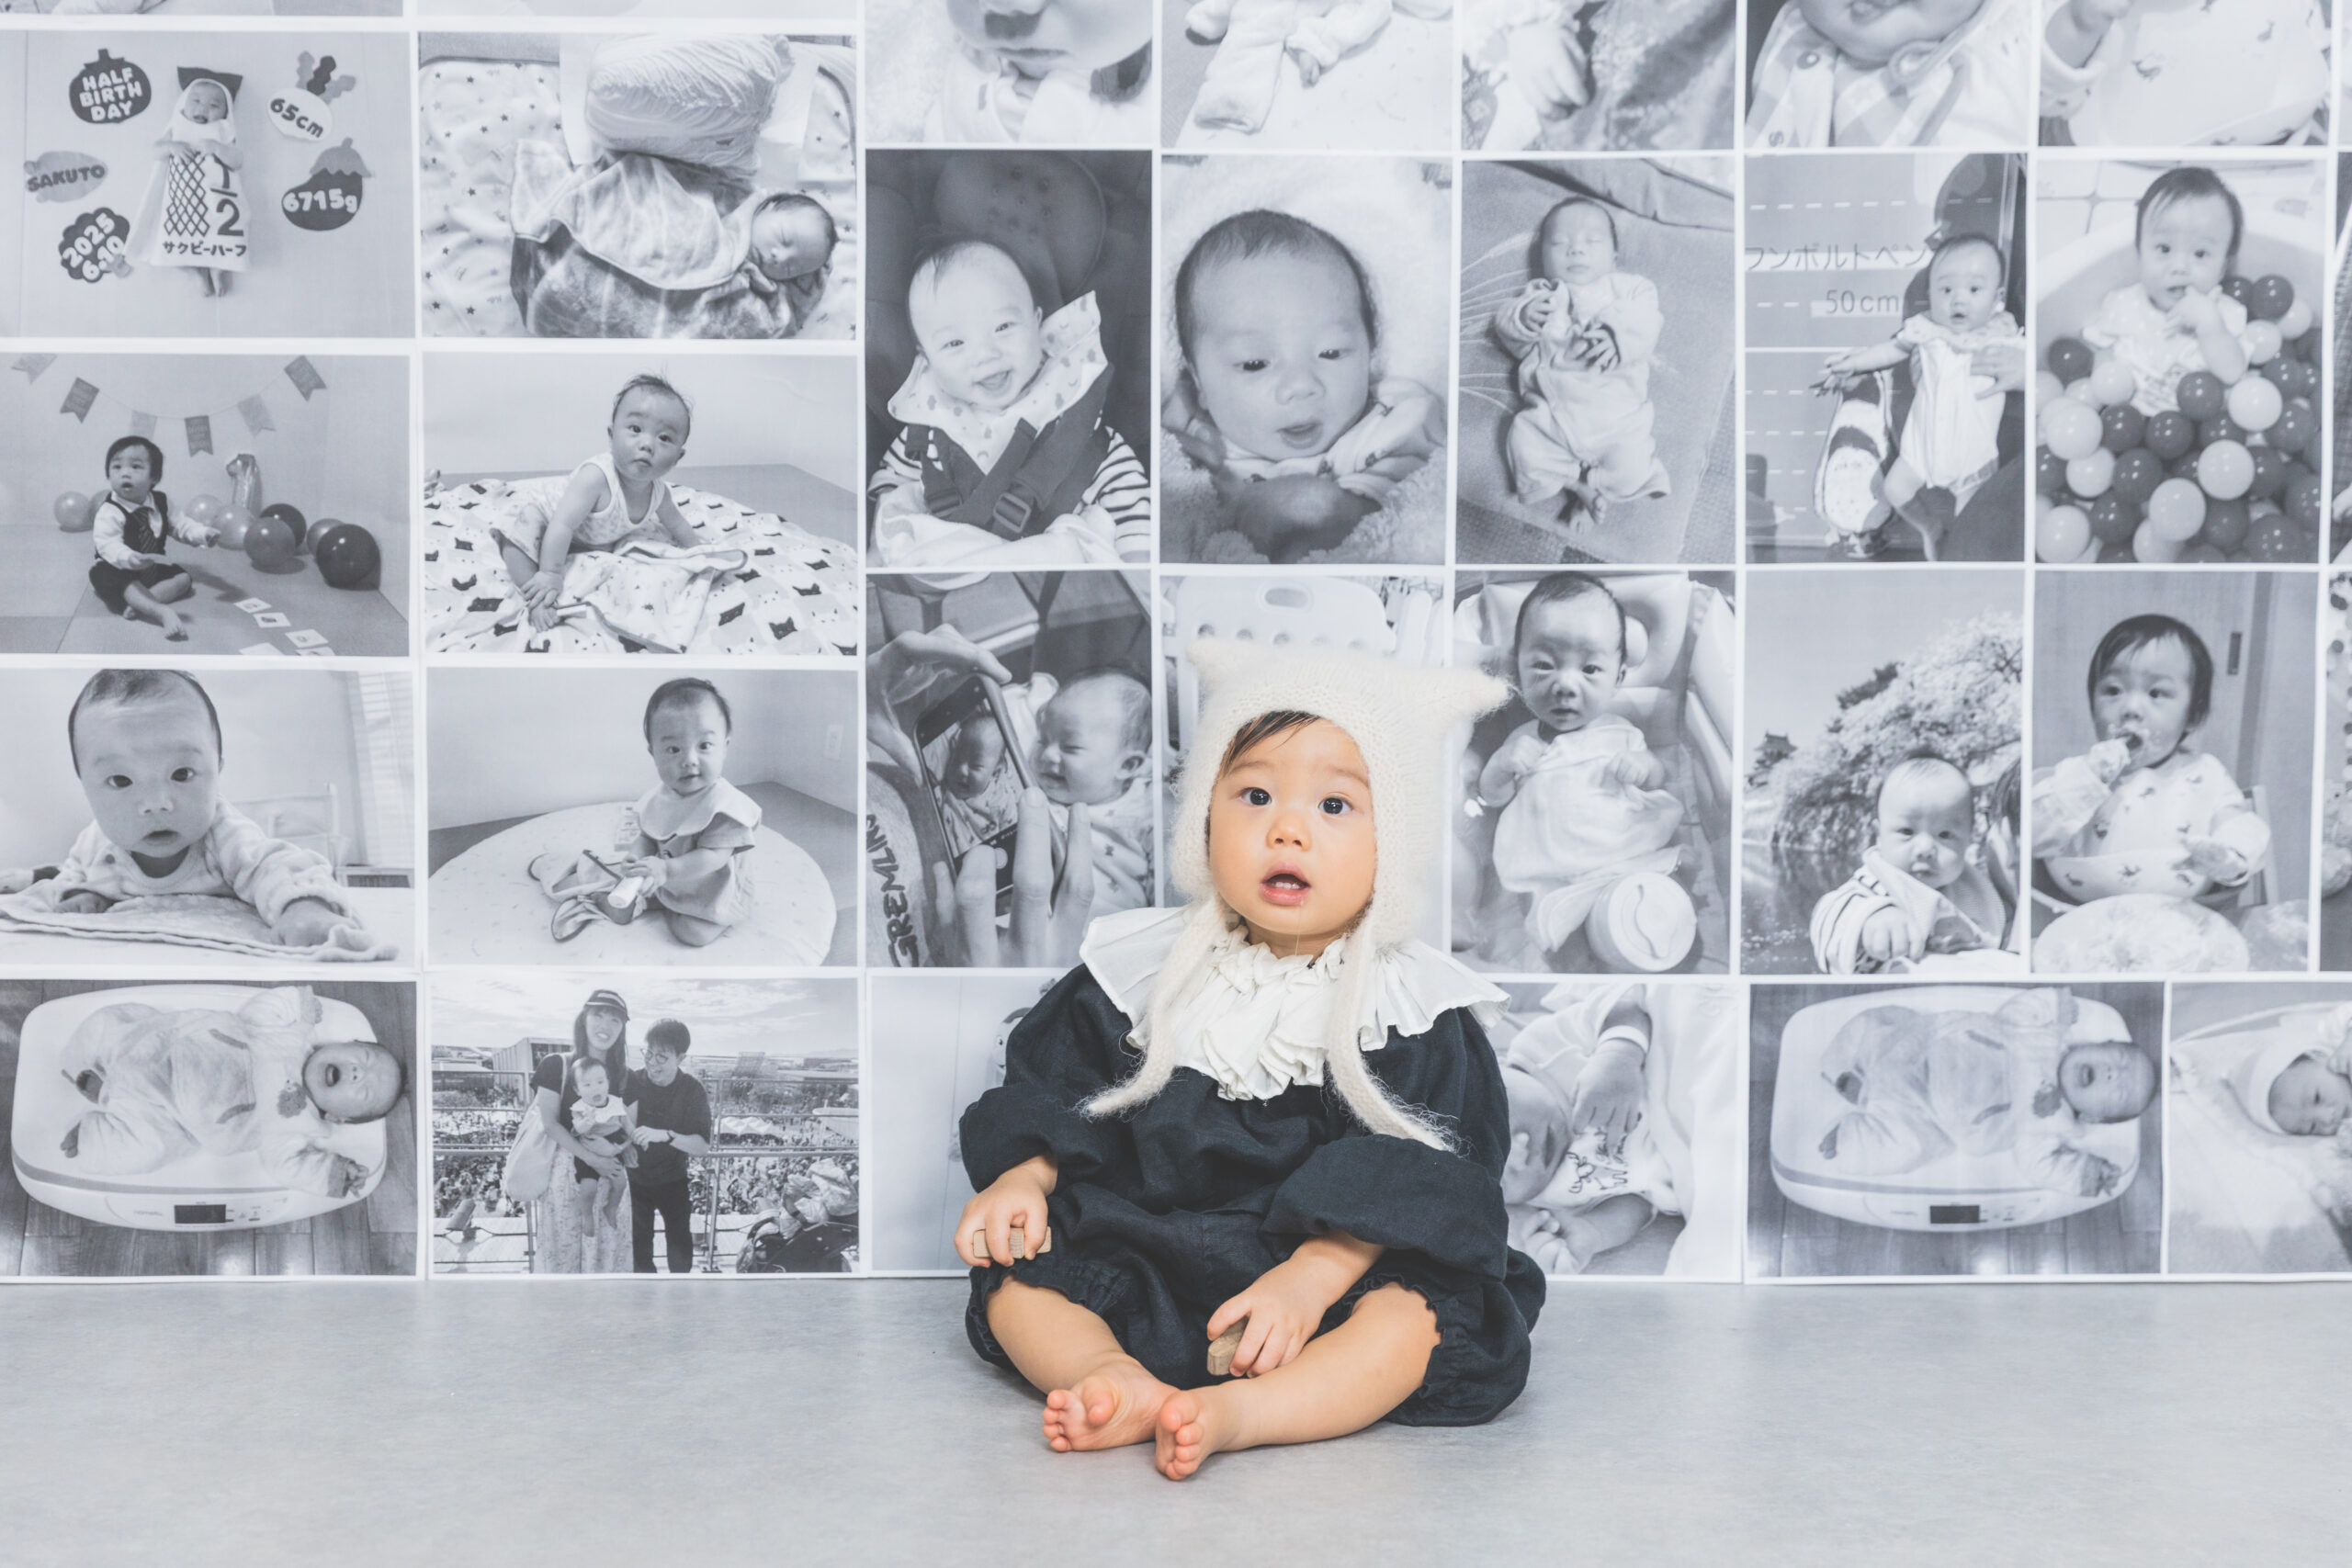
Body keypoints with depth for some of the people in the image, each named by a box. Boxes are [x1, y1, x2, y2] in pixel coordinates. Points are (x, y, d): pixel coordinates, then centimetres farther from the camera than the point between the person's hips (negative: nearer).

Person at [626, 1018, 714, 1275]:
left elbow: (703, 1145, -23)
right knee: (640, 1245, 6)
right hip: (636, 1178, 1)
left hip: (673, 1179, -1)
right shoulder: (633, 1082, -14)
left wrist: (665, 1135, -40)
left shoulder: (693, 1090, -17)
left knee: (681, 1246, 7)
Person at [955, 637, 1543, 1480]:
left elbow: (1404, 1185, -12)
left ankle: (1240, 1411, -42)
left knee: (1419, 1315, -29)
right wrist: (1023, 1177, -9)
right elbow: (1052, 1096, 11)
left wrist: (1310, 1279, -25)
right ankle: (1119, 1379, -35)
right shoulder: (1139, 971, 5)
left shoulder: (1412, 1007, -4)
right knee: (1012, 1280, -13)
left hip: (1337, 1274, -3)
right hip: (1143, 1264, 3)